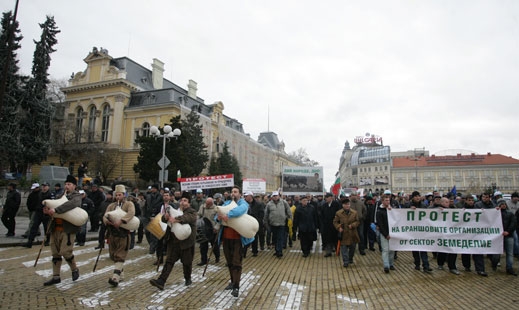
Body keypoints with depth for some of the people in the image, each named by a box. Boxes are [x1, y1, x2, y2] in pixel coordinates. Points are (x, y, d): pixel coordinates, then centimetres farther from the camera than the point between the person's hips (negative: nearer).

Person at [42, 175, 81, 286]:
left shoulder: (77, 196, -3)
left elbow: (71, 204, -24)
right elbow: (53, 205, 12)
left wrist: (55, 210, -30)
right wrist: (47, 210, -10)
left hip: (68, 229, -7)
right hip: (56, 228, 7)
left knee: (65, 251, -7)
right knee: (55, 253, 11)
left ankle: (75, 270, 17)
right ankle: (56, 277, 22)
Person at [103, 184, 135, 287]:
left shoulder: (129, 204, -1)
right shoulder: (111, 205, 15)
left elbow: (131, 213, -21)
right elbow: (105, 216, 5)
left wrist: (121, 220, -33)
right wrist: (107, 220, -18)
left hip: (123, 234, -6)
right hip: (112, 233, 6)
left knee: (120, 256, -7)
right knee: (113, 255, 14)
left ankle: (115, 277, -11)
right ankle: (120, 273, 28)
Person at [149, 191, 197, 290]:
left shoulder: (192, 212, -4)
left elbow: (187, 218, -27)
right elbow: (163, 219, 4)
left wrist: (176, 219, -42)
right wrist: (166, 217, -20)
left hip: (186, 242, -3)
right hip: (173, 241, 4)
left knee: (187, 262, 10)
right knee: (169, 261, 2)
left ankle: (188, 279, 31)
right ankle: (161, 282, 0)